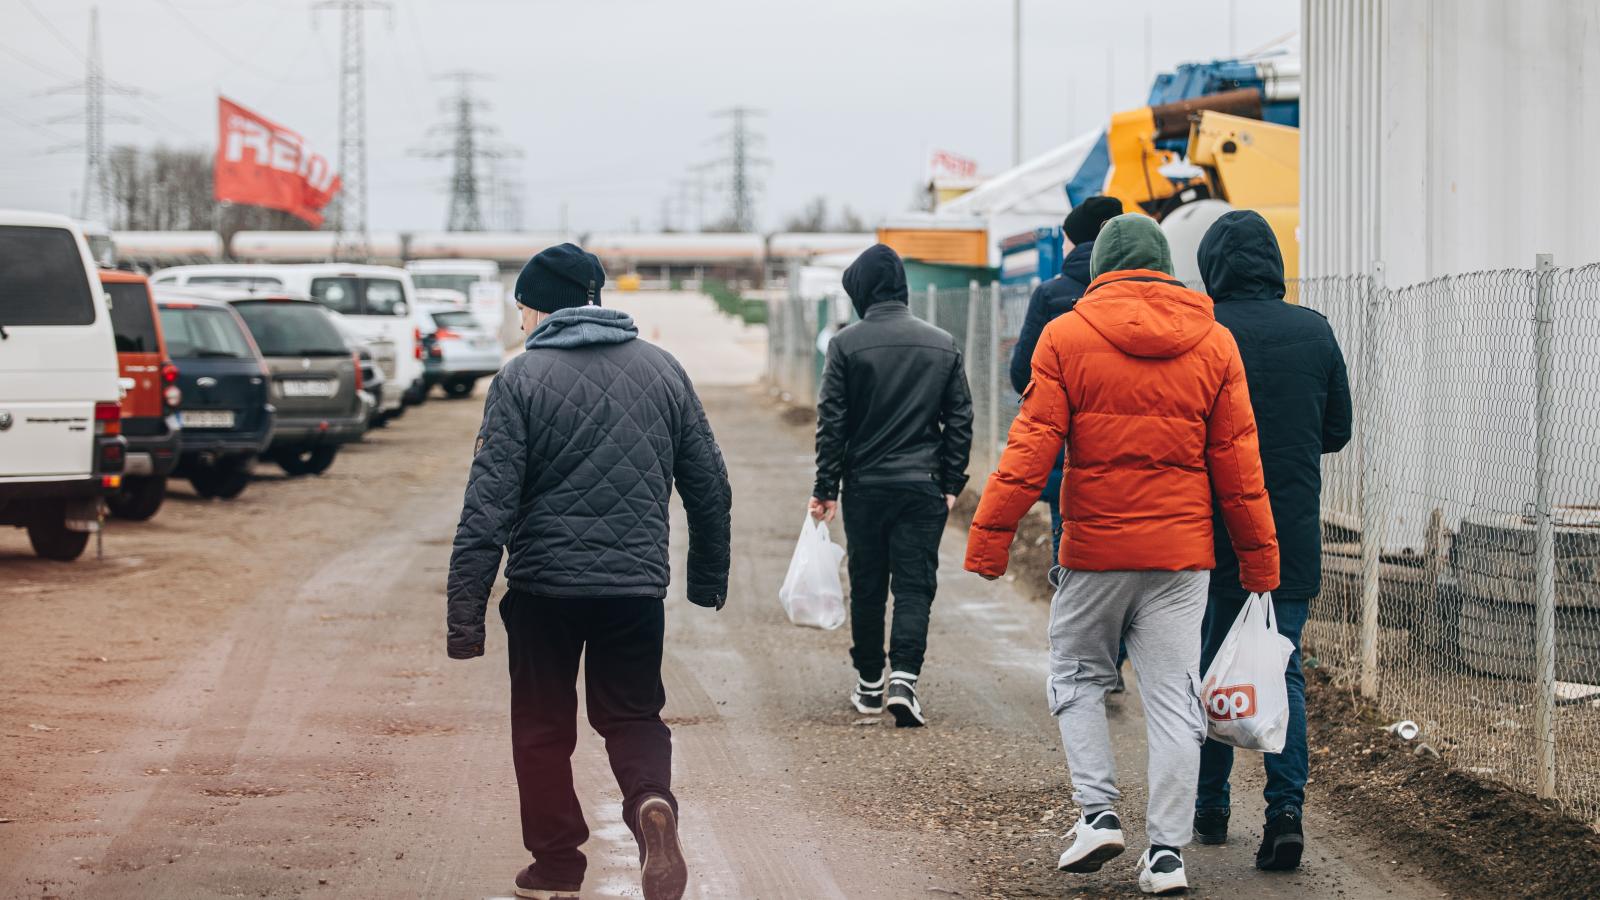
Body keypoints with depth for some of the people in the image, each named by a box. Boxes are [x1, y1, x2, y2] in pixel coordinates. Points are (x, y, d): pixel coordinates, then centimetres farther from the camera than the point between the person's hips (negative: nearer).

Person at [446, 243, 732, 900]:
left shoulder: (522, 378, -7)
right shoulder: (662, 370, 5)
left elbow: (489, 503, -12)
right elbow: (710, 487, 10)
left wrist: (465, 613, -11)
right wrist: (708, 577, 24)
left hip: (543, 584, -3)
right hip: (637, 584, 3)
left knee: (542, 727, 13)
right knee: (632, 715, 15)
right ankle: (652, 803, -13)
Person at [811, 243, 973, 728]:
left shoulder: (847, 344, -6)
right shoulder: (943, 344, 3)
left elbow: (831, 421, -5)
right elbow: (960, 420, 5)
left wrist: (825, 488, 0)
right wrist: (952, 483, 11)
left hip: (865, 485, -1)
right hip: (923, 487, 1)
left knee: (867, 587, 10)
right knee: (915, 585, 0)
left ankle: (870, 684, 19)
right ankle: (904, 679, -15)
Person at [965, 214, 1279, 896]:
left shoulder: (1066, 337, -3)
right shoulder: (1214, 344, 4)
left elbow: (1032, 448, -8)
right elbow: (1237, 462, 6)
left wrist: (990, 533, -4)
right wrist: (1258, 557, 11)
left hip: (1094, 548, -2)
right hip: (1182, 554, 2)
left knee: (1077, 677, 17)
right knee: (1172, 694, 4)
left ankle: (1098, 811, 5)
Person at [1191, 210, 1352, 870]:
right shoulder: (1315, 332, 1)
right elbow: (1338, 431, 8)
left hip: (1214, 536, -2)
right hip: (1293, 537, 2)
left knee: (1209, 668, 12)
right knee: (1282, 670, 6)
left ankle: (1210, 806, 21)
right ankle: (1286, 806, -10)